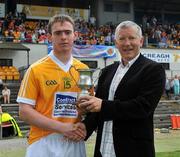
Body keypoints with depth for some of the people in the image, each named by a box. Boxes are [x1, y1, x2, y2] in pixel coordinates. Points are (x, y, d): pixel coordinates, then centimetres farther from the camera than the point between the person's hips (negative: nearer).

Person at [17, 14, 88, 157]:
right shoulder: (36, 70, -4)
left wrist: (84, 126, -7)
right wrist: (62, 127, -15)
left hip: (75, 143, 4)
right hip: (44, 144, -3)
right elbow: (25, 111, -8)